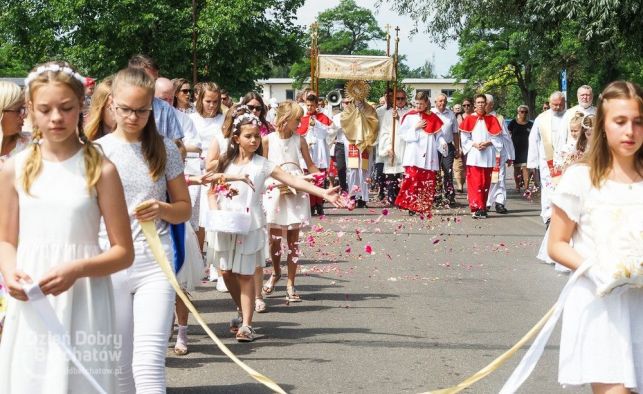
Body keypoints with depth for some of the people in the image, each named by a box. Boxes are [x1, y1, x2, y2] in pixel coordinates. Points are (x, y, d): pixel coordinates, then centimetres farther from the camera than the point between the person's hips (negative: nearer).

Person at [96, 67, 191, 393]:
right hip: (109, 267, 1)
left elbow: (184, 208, 10)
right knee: (120, 366, 8)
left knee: (149, 364, -11)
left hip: (155, 266, -1)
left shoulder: (165, 150, 3)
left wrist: (162, 209, -12)